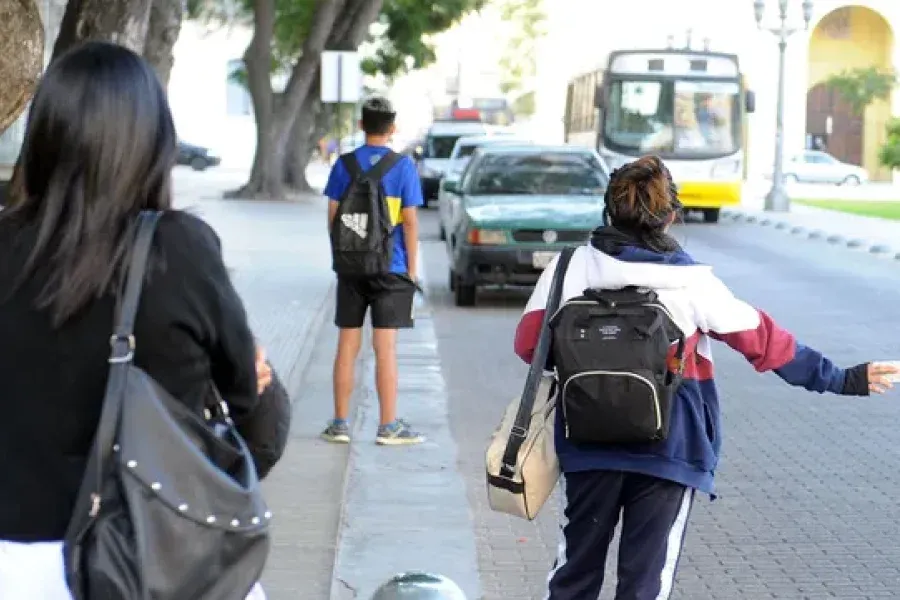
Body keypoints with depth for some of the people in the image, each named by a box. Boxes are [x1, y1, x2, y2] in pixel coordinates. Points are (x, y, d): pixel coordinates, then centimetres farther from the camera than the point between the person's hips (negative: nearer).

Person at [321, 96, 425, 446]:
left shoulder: (345, 164, 1)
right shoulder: (403, 167, -5)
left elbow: (333, 217, 2)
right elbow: (409, 221, -6)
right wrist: (412, 268, 1)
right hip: (391, 269, -2)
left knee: (347, 346, 8)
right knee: (385, 348, -1)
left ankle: (340, 423, 13)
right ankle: (389, 427, 2)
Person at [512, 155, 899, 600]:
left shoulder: (572, 267, -5)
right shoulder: (691, 283, -8)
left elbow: (530, 342, -3)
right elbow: (762, 339, -3)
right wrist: (840, 380, 7)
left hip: (588, 443, 2)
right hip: (666, 450, -2)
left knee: (577, 563, 17)